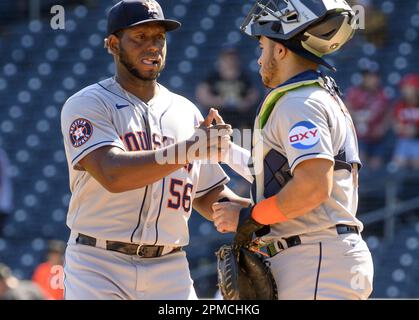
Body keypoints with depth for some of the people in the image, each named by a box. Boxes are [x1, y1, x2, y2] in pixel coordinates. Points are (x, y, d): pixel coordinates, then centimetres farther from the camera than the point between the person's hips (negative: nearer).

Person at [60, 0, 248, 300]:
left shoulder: (187, 112, 15)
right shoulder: (87, 104, -2)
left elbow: (208, 196, 18)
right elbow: (113, 174, -20)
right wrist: (189, 149, -28)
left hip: (170, 272, 5)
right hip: (99, 270, -4)